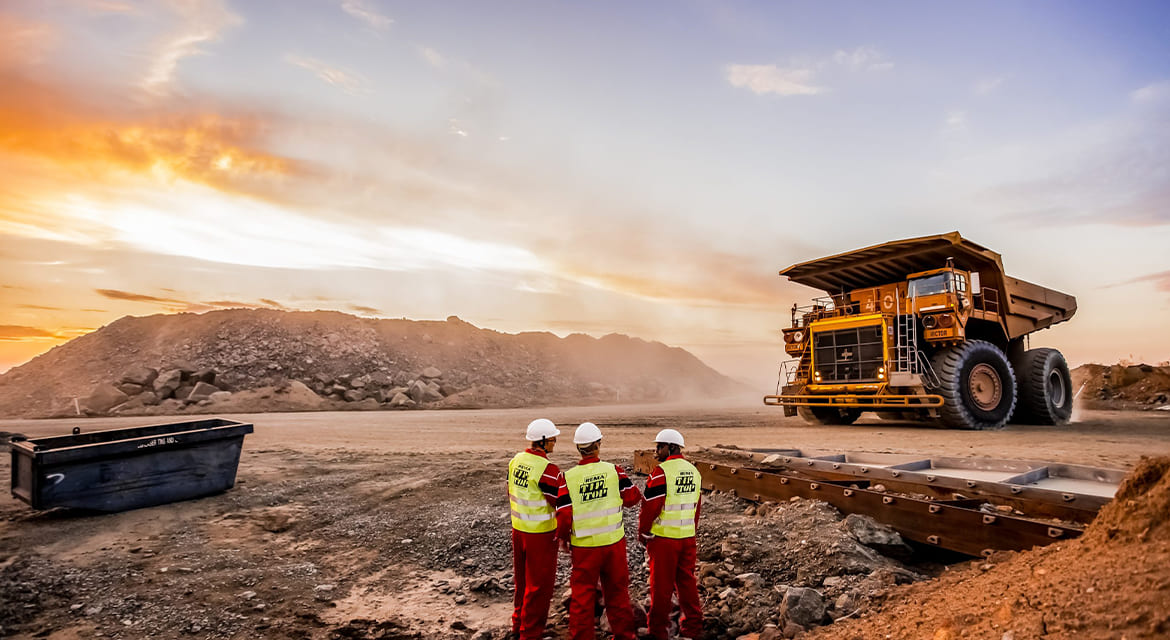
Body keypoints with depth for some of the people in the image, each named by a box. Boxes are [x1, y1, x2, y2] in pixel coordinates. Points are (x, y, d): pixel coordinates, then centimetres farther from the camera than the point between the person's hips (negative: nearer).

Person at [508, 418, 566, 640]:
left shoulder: (515, 461, 1)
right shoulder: (548, 469, -24)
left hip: (518, 529, 8)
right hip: (540, 534, -8)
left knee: (522, 579, 23)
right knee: (539, 584, 8)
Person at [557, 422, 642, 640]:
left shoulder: (568, 477, -11)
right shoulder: (614, 471, -10)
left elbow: (564, 515, -9)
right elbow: (631, 497, 1)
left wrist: (563, 536, 9)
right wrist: (640, 495, 24)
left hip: (584, 547, -1)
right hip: (614, 542, 1)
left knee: (582, 595, 12)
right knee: (617, 591, 18)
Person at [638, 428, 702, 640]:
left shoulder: (661, 472, -17)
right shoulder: (694, 471, 7)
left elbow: (650, 506, -15)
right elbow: (696, 506, 15)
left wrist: (643, 533, -3)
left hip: (663, 537, -7)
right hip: (688, 536, 7)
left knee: (661, 584, 5)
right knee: (687, 581, 16)